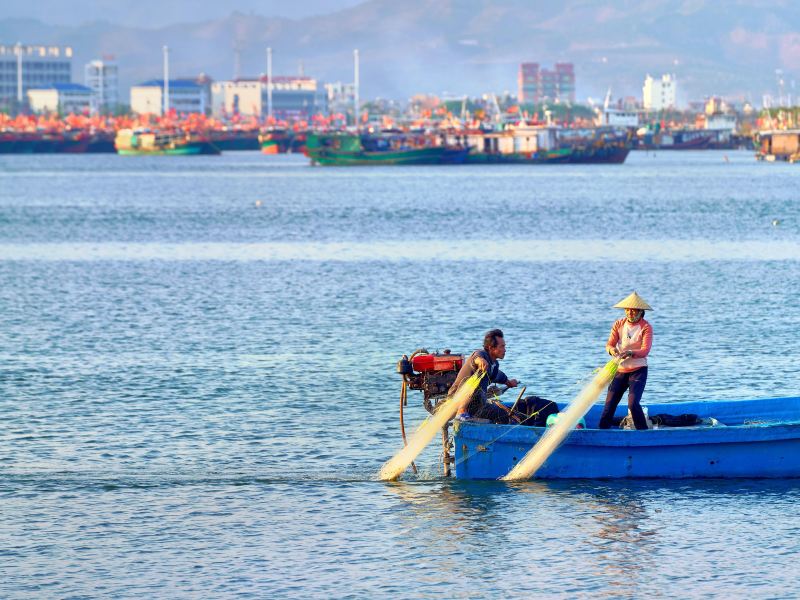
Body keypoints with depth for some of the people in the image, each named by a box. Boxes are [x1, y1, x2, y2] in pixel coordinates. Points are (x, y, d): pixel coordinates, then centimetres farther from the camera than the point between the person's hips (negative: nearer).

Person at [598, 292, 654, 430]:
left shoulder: (646, 327, -8)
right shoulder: (619, 324, 4)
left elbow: (645, 350, -20)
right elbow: (609, 344, -4)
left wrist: (630, 353, -39)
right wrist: (612, 350, -30)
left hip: (638, 370, -4)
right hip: (620, 370, 4)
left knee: (633, 403, -19)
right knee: (610, 403, 1)